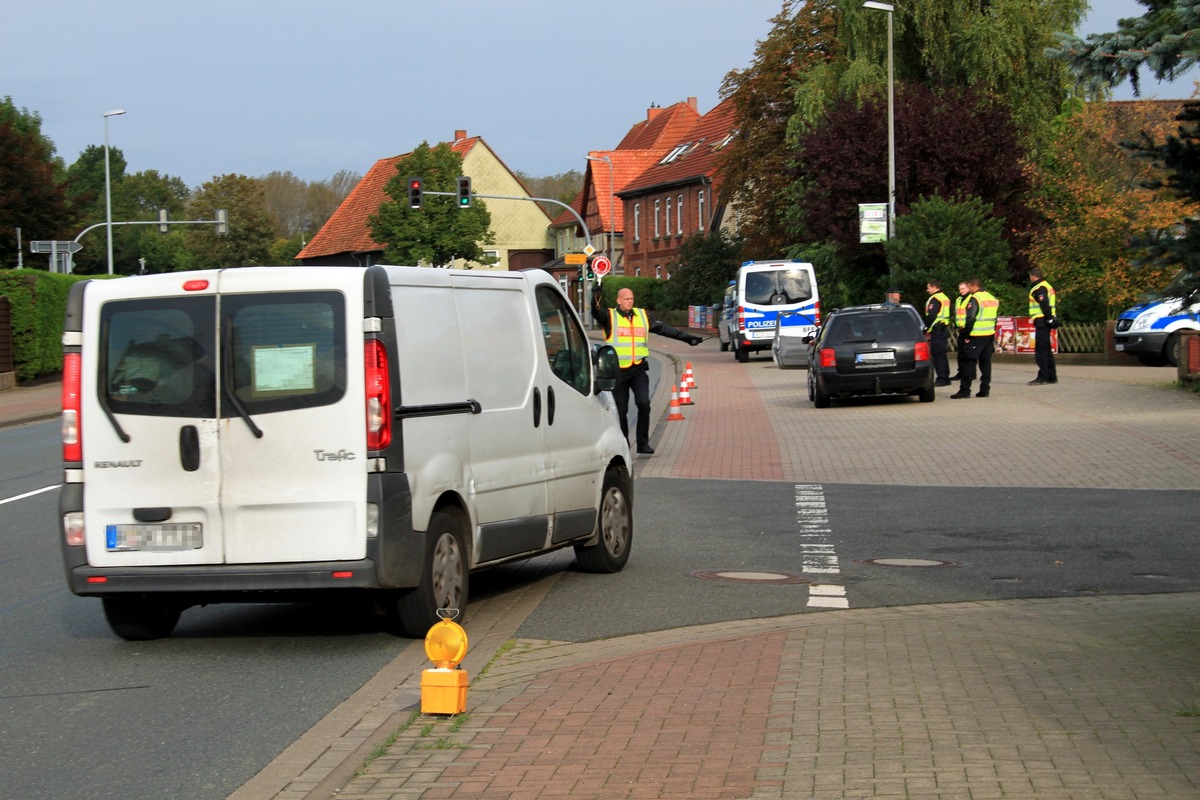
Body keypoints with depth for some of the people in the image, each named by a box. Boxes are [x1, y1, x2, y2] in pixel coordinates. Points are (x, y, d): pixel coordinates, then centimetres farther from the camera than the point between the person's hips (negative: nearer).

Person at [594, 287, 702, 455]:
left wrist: (687, 338, 13)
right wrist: (596, 298, -39)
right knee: (621, 409, 3)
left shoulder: (642, 316, 13)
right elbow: (596, 313, -18)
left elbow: (663, 329, 15)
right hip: (618, 370, -2)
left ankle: (643, 443, -6)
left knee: (644, 403, -13)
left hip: (639, 369, 2)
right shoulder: (610, 317, 1)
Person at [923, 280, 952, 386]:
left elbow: (931, 316, -20)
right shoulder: (945, 298, 18)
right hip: (945, 329, 10)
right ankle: (945, 377, 17)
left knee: (937, 354, -9)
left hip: (937, 329, -10)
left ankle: (941, 378, -12)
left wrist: (926, 329, -13)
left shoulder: (934, 299, -13)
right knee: (942, 354, 14)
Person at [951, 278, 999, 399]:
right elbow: (995, 318, 19)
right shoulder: (992, 298, 15)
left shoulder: (974, 299, -13)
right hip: (990, 335, 8)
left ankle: (964, 390, -10)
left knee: (969, 362, -6)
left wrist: (966, 336, -13)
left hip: (976, 336, -8)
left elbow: (970, 319, -18)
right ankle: (985, 389, 11)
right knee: (986, 362, 12)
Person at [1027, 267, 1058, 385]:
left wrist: (1049, 319, -22)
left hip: (1041, 321, -10)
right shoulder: (1047, 286, 20)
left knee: (1041, 350, -11)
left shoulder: (1039, 288, -12)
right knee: (1046, 349, 16)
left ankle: (1042, 377, -14)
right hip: (1046, 322, 10)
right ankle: (1052, 376, 20)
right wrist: (1051, 318, 16)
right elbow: (1053, 304, 20)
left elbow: (1044, 304, -22)